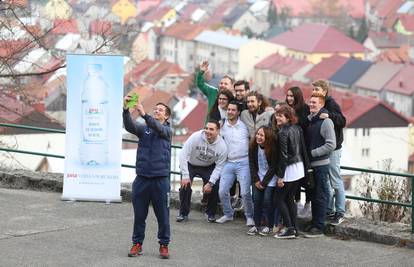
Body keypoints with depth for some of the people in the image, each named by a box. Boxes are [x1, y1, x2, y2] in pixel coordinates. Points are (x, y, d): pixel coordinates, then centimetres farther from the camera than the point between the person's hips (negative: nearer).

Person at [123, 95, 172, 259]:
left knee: (162, 215, 3)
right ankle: (137, 244, 15)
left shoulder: (167, 130, 5)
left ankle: (164, 245, 12)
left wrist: (144, 114, -33)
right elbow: (129, 126, -9)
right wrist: (126, 110, -28)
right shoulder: (143, 129, 10)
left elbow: (157, 128, -17)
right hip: (142, 178, 2)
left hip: (160, 179, -2)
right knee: (139, 214, 6)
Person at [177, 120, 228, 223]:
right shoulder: (195, 137, -29)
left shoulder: (222, 146, -22)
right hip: (191, 164, -1)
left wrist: (210, 183, -22)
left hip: (208, 167, 1)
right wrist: (185, 175, -27)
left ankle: (210, 213, 7)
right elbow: (183, 155, -25)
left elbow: (219, 167, -13)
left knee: (215, 187, -17)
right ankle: (183, 213, -1)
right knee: (185, 185, -20)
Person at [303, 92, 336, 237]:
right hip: (309, 164, 8)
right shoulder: (308, 119, 11)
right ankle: (314, 223, 22)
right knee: (313, 195, 14)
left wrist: (313, 153, -16)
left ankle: (319, 226, 1)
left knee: (320, 196, -2)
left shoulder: (325, 121, -12)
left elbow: (331, 145, -16)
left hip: (320, 165, -8)